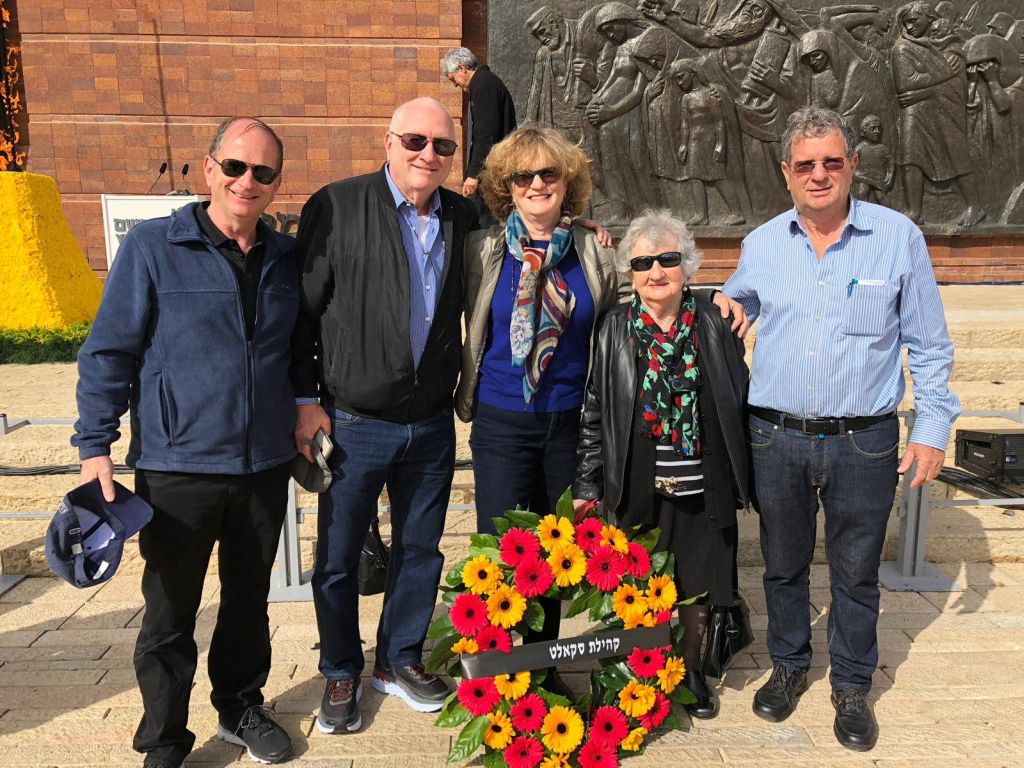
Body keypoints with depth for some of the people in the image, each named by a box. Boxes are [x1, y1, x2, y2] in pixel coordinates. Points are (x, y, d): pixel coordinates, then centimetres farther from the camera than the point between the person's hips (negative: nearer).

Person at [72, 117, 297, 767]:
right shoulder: (152, 246, -6)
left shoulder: (286, 257, 6)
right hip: (177, 468, -3)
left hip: (265, 467, 4)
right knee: (170, 615, 9)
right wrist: (96, 448, -8)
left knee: (249, 601, 19)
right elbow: (109, 353, -5)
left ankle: (241, 707, 39)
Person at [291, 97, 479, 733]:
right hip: (353, 422, -3)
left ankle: (400, 660, 38)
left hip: (433, 424, 4)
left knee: (420, 550, 16)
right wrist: (306, 400, -7)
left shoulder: (463, 217, 5)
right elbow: (304, 308, -6)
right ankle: (342, 676, 32)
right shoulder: (337, 206, -7)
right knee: (339, 557, 10)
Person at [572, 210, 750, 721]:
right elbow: (593, 414, 0)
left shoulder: (714, 324, 0)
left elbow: (741, 403, 5)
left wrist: (742, 478, 5)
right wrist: (586, 485, -2)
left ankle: (690, 670, 39)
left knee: (698, 588, 15)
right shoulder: (615, 329, -2)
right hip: (637, 490, -1)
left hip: (703, 488, 1)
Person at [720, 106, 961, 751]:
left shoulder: (898, 236, -3)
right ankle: (789, 666, 38)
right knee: (783, 565, 16)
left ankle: (853, 686, 33)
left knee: (856, 574, 12)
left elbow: (930, 345, 2)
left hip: (864, 442, -2)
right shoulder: (761, 243, 3)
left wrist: (933, 430, -1)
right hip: (776, 438, 2)